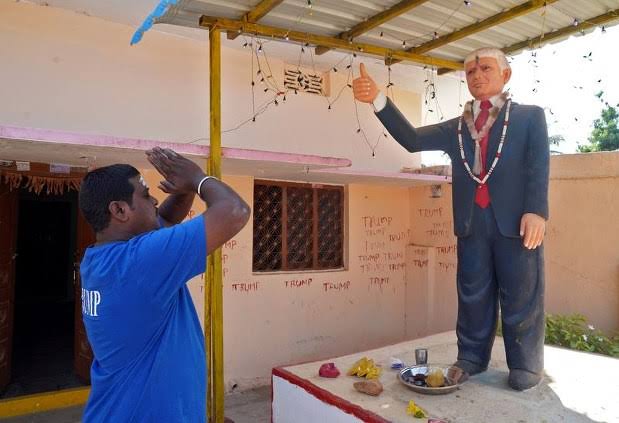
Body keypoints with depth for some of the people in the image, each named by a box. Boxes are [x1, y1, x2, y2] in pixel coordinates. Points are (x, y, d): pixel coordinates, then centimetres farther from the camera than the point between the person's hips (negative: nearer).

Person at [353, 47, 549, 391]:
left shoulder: (530, 116, 11)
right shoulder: (456, 127, 18)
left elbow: (538, 164, -2)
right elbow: (412, 139, 5)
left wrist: (536, 210, -18)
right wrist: (377, 99, -7)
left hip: (516, 220, -2)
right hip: (471, 222, 3)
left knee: (520, 296, 4)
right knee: (472, 295, 9)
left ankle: (525, 368, 19)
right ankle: (471, 359, 22)